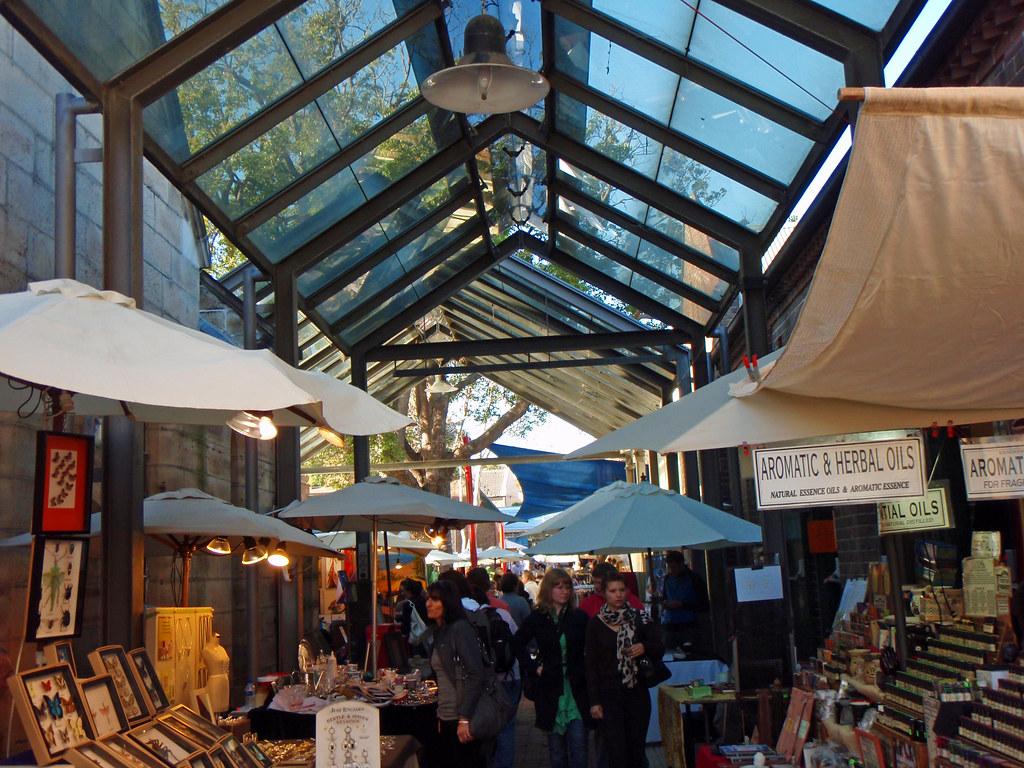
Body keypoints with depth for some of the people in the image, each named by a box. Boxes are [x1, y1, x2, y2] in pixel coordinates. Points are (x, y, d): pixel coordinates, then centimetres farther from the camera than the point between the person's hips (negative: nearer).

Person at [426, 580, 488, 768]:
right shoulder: (439, 632, 14)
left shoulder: (460, 628, -11)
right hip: (446, 718, 8)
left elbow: (475, 675, -18)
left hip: (463, 719, -8)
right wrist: (440, 715, 13)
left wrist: (465, 718, -21)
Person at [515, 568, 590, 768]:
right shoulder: (537, 618, 0)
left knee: (579, 748, -5)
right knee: (556, 749, 9)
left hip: (576, 689, 0)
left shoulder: (579, 617, 0)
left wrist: (583, 673, -6)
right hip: (550, 689, 0)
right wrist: (534, 667, 1)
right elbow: (517, 645, 9)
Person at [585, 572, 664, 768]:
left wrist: (645, 647, -19)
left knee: (637, 751, 5)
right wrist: (594, 701, -3)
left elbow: (659, 649, 4)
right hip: (609, 696, -1)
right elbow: (590, 664, 2)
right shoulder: (596, 624, 1)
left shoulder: (640, 618, 3)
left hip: (637, 693, 1)